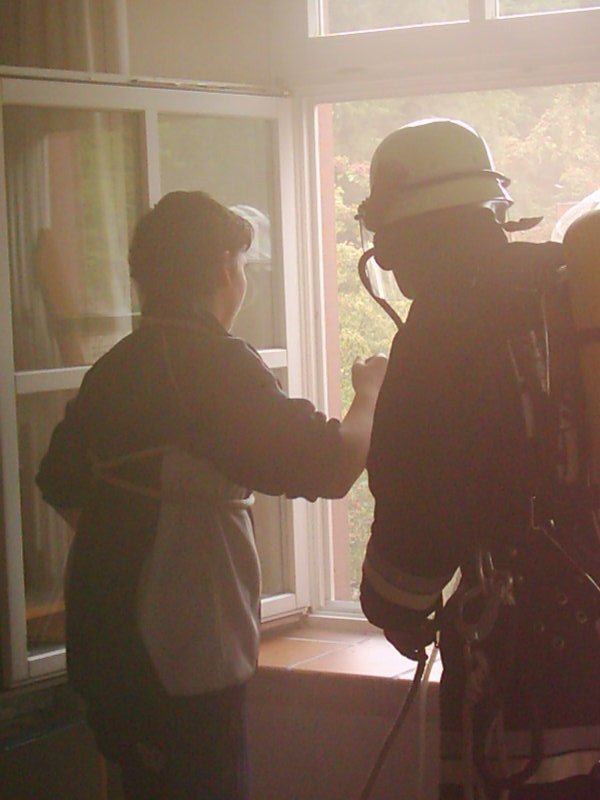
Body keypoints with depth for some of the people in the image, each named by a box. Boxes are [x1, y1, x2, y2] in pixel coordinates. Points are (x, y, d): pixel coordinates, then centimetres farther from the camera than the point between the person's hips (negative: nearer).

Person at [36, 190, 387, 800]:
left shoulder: (111, 369, 9)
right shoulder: (212, 363, -17)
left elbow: (61, 485, 21)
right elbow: (329, 468, -20)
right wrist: (370, 395, -2)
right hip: (184, 669, -8)